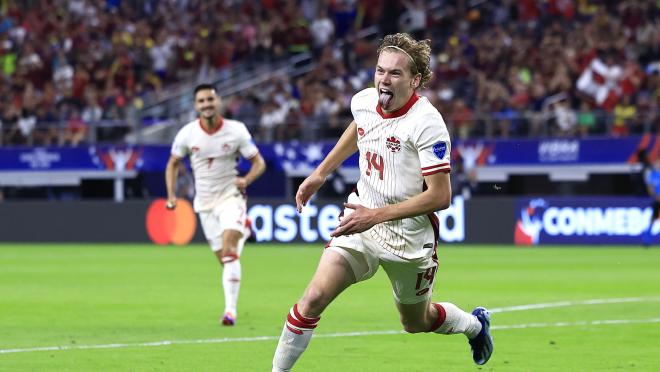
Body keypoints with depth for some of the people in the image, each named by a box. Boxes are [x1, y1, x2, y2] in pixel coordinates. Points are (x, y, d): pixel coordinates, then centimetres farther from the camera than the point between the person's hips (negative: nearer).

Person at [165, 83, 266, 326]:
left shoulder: (236, 131, -9)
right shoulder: (187, 133, -5)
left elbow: (259, 163, -2)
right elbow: (173, 164, 10)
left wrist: (246, 180, -22)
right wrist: (171, 195, -3)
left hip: (231, 196, -3)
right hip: (205, 203, 3)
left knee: (229, 249, -22)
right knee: (224, 259, 5)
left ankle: (230, 309, -24)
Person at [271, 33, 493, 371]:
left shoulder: (426, 123, -23)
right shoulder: (363, 101, -5)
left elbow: (440, 196, -25)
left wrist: (376, 215, -28)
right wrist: (320, 173, 22)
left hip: (409, 237, -4)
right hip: (361, 221, 4)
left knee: (416, 322, 18)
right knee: (314, 298, -17)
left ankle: (475, 324, 50)